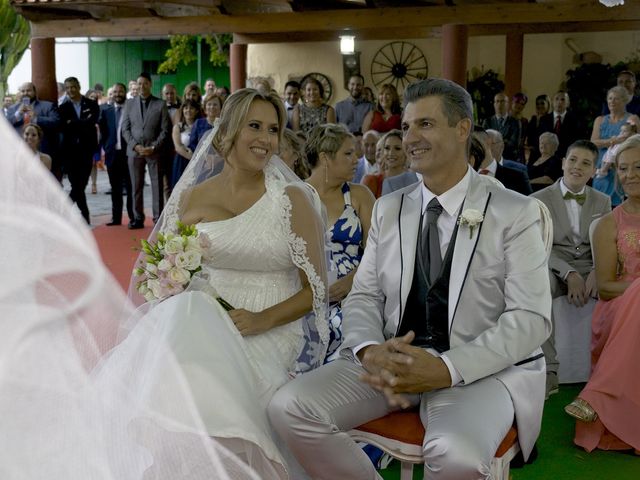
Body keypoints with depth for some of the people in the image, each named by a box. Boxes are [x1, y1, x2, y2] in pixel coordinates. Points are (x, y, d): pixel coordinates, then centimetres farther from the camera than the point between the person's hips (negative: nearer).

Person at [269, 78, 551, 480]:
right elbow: (363, 295, 10)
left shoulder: (515, 213, -1)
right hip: (391, 359, 4)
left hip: (479, 368, -4)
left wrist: (446, 368, -20)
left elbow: (531, 318, -7)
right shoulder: (388, 209, 13)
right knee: (290, 408, -18)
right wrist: (370, 351, -13)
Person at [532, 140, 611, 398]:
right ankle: (548, 370, -37)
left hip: (590, 269, 3)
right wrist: (569, 274, -19)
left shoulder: (602, 201, 15)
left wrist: (597, 272, -14)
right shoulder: (539, 200, 5)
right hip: (553, 268, -2)